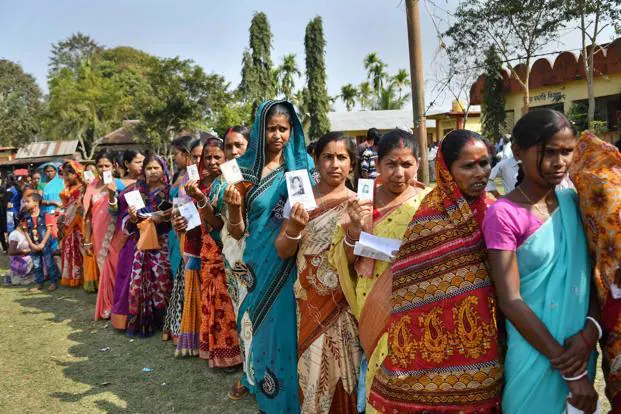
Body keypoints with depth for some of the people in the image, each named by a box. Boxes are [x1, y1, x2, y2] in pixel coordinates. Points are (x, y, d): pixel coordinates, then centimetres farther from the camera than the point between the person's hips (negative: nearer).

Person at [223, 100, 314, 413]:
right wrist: (233, 207, -18)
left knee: (287, 329, 4)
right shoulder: (244, 170, 2)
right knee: (261, 329, 10)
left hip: (292, 266, -1)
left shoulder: (304, 166, 1)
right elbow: (237, 232, 2)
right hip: (259, 266, 1)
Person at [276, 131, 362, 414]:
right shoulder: (300, 198, 2)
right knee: (313, 367, 6)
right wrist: (293, 227, -19)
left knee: (342, 367, 6)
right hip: (310, 301, 1)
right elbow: (283, 252, 0)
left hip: (345, 302, -1)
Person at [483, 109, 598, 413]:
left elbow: (593, 272, 3)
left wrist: (590, 330, -15)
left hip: (579, 346, 5)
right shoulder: (504, 215, -18)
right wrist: (569, 371, -16)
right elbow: (510, 301, -19)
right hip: (534, 354, -5)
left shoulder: (573, 203, 0)